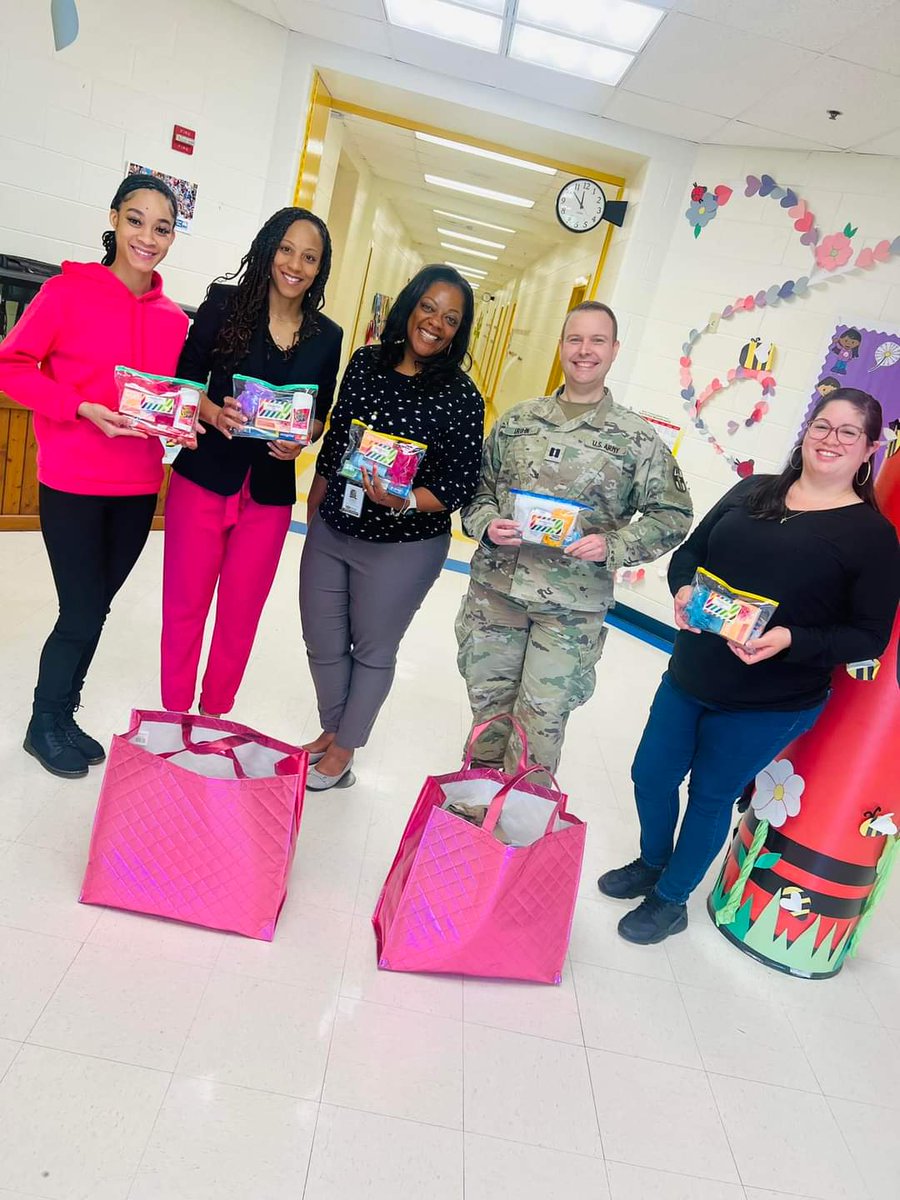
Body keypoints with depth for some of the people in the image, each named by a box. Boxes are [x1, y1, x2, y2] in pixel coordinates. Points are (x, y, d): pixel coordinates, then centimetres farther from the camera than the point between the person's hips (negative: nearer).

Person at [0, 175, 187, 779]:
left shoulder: (174, 318, 5)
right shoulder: (68, 291, -7)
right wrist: (82, 408, -18)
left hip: (139, 489, 4)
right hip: (73, 483, -4)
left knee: (94, 608, 14)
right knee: (83, 614, 1)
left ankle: (62, 716, 34)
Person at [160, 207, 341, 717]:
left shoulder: (327, 336, 5)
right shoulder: (226, 303, -2)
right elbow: (184, 381, -1)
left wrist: (302, 440, -11)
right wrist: (214, 412, -21)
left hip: (270, 494, 2)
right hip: (203, 481, -2)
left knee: (241, 614, 11)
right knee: (185, 605, 6)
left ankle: (214, 716, 31)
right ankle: (173, 714, 26)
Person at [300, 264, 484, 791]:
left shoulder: (460, 397, -14)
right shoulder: (366, 362, 0)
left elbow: (461, 485, -14)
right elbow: (333, 443, 10)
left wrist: (402, 503, -31)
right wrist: (313, 512, 15)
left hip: (401, 547, -5)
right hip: (330, 532, 5)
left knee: (373, 651, 13)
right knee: (323, 643, 15)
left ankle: (343, 751, 32)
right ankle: (331, 730, 39)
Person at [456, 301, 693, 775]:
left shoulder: (638, 438, -3)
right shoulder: (517, 420, 5)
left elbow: (671, 515, -1)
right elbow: (478, 488, 12)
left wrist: (611, 546, -16)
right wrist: (486, 525, -10)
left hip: (573, 607, -2)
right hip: (494, 589, 3)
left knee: (542, 718, 4)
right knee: (488, 698, 16)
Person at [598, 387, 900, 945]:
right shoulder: (753, 491, 5)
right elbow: (689, 552, 10)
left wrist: (790, 640, -25)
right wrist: (684, 589, -12)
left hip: (770, 704, -4)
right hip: (691, 676, 5)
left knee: (711, 795, 10)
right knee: (651, 776, 15)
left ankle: (671, 900, 36)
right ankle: (651, 864, 46)